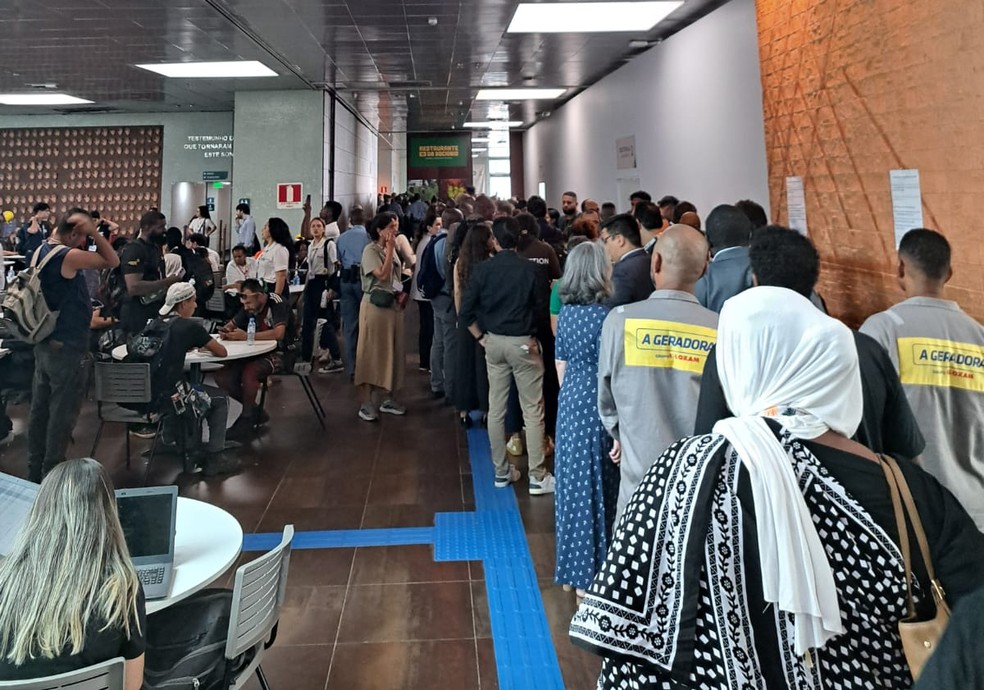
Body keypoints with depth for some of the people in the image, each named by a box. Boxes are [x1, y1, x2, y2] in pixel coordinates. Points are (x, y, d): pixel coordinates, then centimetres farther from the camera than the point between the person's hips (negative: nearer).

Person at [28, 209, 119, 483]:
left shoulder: (42, 250, 6)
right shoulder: (68, 256, -22)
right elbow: (112, 262, -14)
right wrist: (94, 232, -17)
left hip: (44, 344, 9)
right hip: (67, 349, -9)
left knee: (40, 410, 16)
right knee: (62, 416, 3)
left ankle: (34, 472, 27)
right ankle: (50, 476, 14)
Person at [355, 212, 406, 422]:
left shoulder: (392, 250, 14)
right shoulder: (371, 250, -10)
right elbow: (382, 275, -21)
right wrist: (390, 249, -17)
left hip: (394, 306, 8)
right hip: (375, 306, -8)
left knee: (392, 352, 11)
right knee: (372, 352, -5)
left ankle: (387, 399, 21)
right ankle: (366, 403, 0)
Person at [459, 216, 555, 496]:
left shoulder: (482, 269, -3)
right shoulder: (529, 269, -9)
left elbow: (466, 310, -5)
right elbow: (540, 307, -8)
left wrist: (480, 337, 6)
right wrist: (535, 336, 7)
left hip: (494, 342, 3)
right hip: (523, 343, -3)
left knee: (496, 408, 12)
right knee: (532, 410, 2)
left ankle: (501, 471, 21)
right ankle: (537, 476, 4)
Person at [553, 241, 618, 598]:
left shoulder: (566, 312, 4)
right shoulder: (604, 315, -17)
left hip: (570, 402, 7)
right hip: (597, 405, -7)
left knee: (574, 481, 15)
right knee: (595, 486, 2)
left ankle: (573, 565, 28)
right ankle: (589, 574, 12)